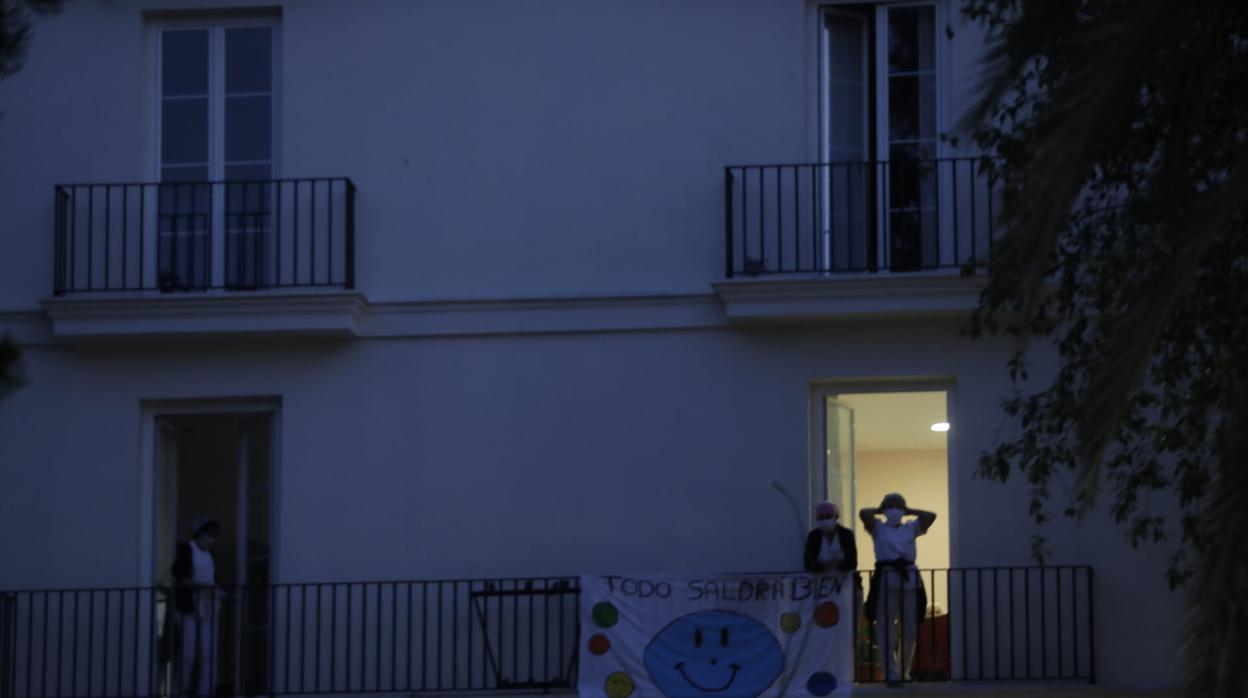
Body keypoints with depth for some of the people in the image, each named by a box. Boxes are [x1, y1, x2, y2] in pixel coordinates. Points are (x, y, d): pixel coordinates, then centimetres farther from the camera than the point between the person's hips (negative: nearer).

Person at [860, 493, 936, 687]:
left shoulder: (911, 527, 16)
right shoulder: (878, 528, 9)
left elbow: (931, 516, 4)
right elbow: (863, 513, -8)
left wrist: (909, 511, 12)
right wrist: (880, 510, 9)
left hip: (909, 579, 3)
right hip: (886, 580, -3)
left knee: (910, 630, 8)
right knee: (886, 630, -5)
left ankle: (904, 672, 22)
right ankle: (892, 675, -3)